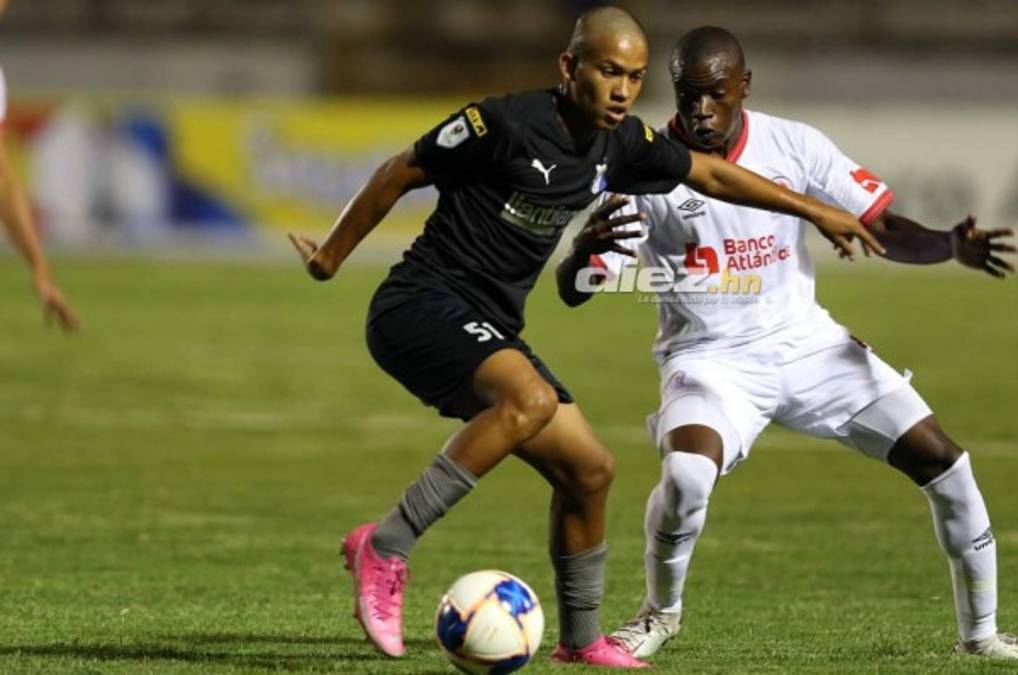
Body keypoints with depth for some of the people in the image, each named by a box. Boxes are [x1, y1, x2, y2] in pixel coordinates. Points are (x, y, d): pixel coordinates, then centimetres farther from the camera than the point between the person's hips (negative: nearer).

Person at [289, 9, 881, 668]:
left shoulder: (620, 143, 4)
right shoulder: (504, 124, -18)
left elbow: (711, 173, 20)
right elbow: (399, 174, -7)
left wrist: (817, 210, 26)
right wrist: (330, 258, 3)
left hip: (488, 331, 8)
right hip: (420, 308, -8)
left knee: (588, 469, 6)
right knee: (532, 399, -33)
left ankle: (581, 638, 23)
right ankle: (385, 548, -30)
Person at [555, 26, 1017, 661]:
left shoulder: (793, 145, -6)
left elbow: (884, 227, -2)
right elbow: (573, 290, -16)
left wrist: (953, 246, -23)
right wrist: (585, 249, -41)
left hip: (807, 344, 3)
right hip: (711, 360, -3)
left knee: (943, 462, -3)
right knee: (687, 473, -32)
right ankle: (661, 612, -3)